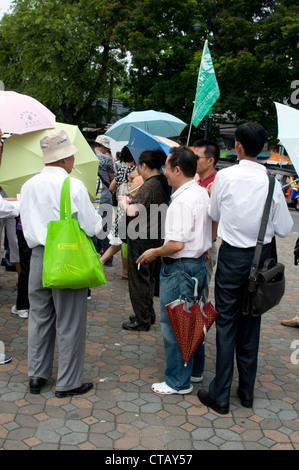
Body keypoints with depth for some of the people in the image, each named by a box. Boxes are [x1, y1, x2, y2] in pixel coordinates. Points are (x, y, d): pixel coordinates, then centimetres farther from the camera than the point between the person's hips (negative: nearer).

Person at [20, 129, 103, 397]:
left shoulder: (28, 186, 4)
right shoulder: (74, 186, -13)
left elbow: (27, 225, 10)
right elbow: (92, 228, -10)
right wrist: (101, 216, 9)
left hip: (38, 256, 6)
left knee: (39, 317, 17)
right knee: (70, 324, 5)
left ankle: (37, 375, 28)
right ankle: (68, 383, 16)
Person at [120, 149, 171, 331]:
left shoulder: (149, 186, -21)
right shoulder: (164, 183, 6)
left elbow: (133, 212, -28)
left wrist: (124, 203, -8)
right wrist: (132, 202, 13)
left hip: (141, 239, -9)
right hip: (156, 237, 9)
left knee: (139, 280, 3)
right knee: (149, 277, 20)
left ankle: (142, 321, 12)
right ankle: (149, 314, 31)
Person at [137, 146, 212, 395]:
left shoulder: (181, 201, -22)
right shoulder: (203, 194, 7)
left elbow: (177, 243, -26)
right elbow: (210, 230, 16)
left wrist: (155, 252, -11)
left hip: (179, 269, -10)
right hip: (199, 263, 10)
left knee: (173, 325, 3)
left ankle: (178, 382, 15)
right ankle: (193, 369, 36)